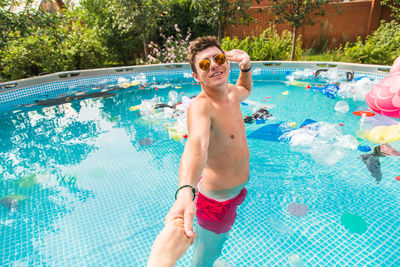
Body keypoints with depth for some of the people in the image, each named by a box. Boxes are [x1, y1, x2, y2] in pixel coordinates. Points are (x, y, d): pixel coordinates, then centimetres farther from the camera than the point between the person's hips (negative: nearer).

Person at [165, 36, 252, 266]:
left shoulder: (230, 92, -4)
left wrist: (246, 66, 2)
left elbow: (246, 90, 21)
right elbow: (197, 144, -51)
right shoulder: (200, 105, -30)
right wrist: (185, 192, -69)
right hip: (218, 197, -8)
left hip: (237, 187, 9)